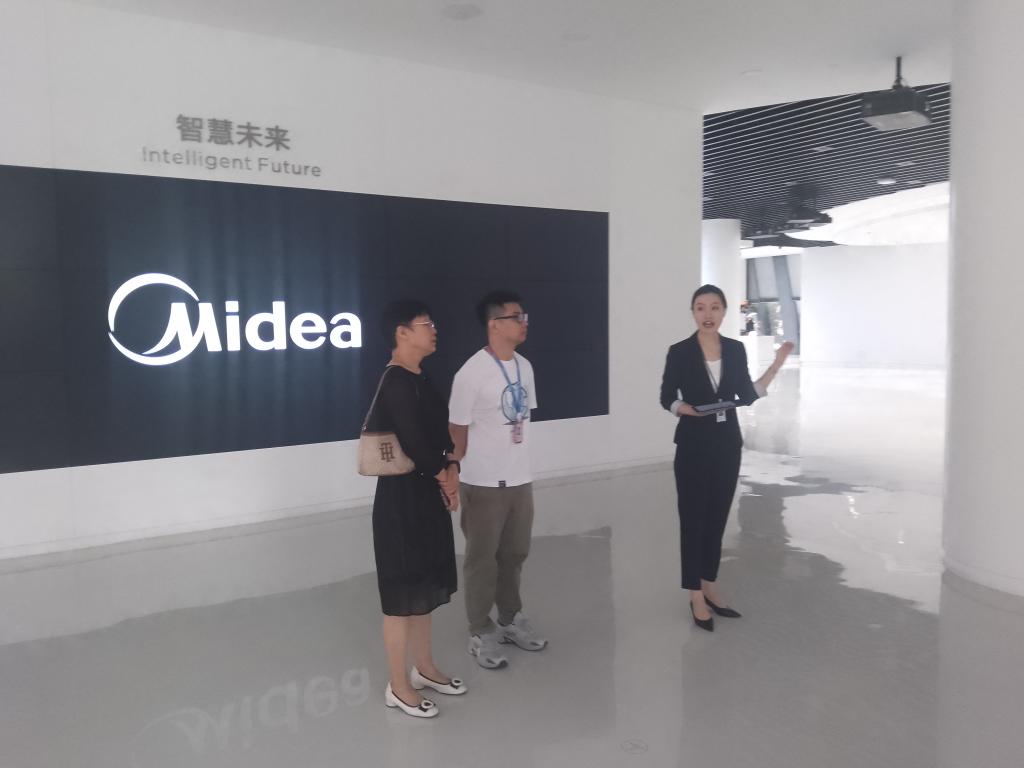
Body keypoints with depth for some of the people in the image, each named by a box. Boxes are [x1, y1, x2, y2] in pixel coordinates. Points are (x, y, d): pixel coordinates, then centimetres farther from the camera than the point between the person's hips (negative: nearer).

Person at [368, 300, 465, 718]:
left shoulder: (419, 379, 10)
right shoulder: (397, 382, -19)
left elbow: (440, 429, 12)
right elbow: (413, 440, -23)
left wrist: (451, 468, -5)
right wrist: (444, 473, -5)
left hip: (427, 493, 10)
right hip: (402, 497, -9)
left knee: (424, 585, 19)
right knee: (403, 591, 2)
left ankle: (424, 669, 34)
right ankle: (398, 686, 17)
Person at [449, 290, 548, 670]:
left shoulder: (525, 367, 6)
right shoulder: (472, 373, -18)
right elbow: (458, 431, -11)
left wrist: (516, 464, 14)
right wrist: (473, 473, -1)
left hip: (520, 479, 7)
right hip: (484, 483, -7)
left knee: (515, 554, 18)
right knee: (482, 560, 7)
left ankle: (511, 619, 36)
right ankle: (481, 632, 22)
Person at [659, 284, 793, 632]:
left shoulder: (735, 349, 4)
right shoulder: (680, 352, -8)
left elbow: (746, 396, 6)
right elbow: (666, 398, -3)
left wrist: (777, 364, 3)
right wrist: (688, 409, -22)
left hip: (727, 444, 4)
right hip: (693, 446, -4)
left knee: (717, 517, 13)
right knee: (693, 519, 2)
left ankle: (710, 587, 27)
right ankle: (696, 596, 14)